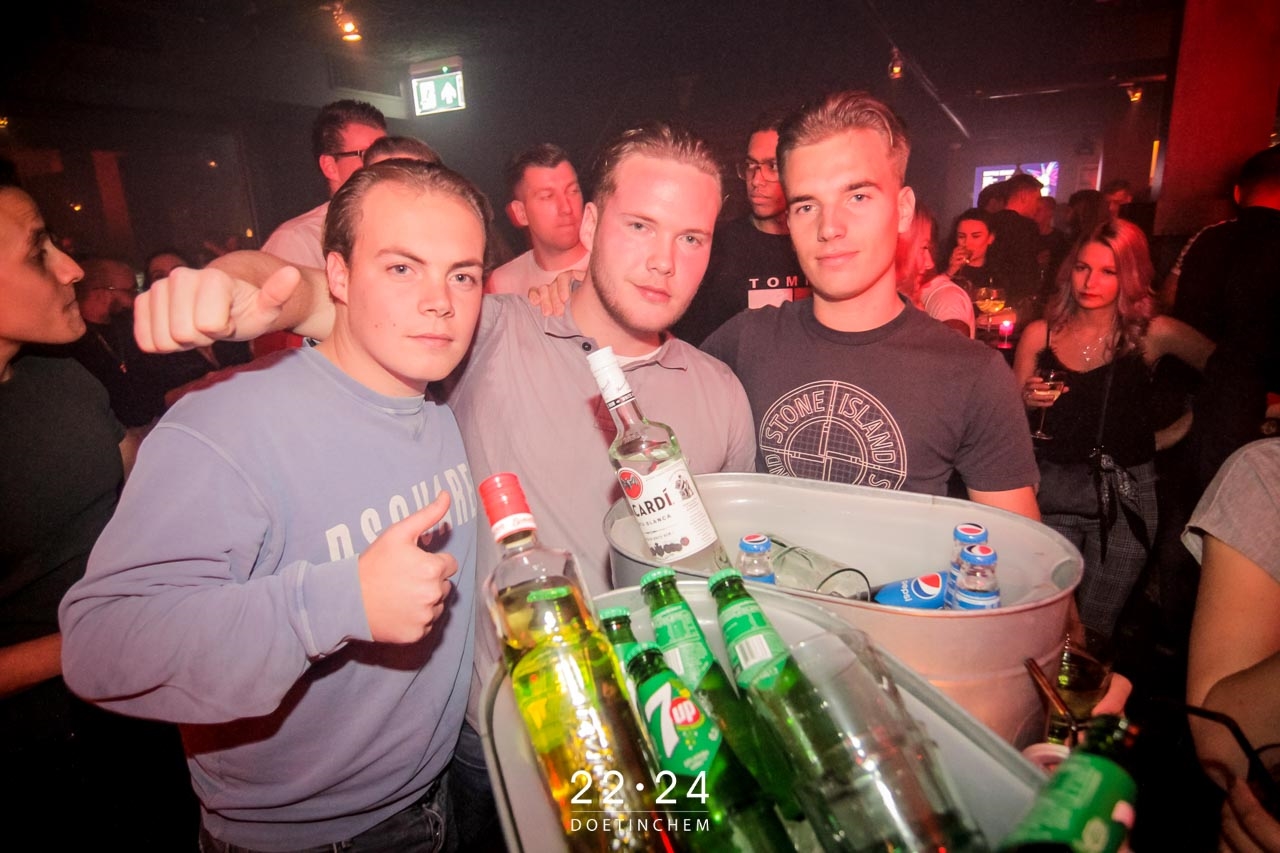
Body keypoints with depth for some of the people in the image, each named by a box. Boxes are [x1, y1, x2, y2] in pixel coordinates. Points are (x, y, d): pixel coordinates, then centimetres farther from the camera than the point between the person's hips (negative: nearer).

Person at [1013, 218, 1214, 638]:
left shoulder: (1152, 334, -1)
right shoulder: (1039, 335, 2)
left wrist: (1177, 431, 2)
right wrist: (1028, 401, -12)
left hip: (1124, 493, -1)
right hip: (1052, 489, 1)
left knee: (1094, 629, 7)